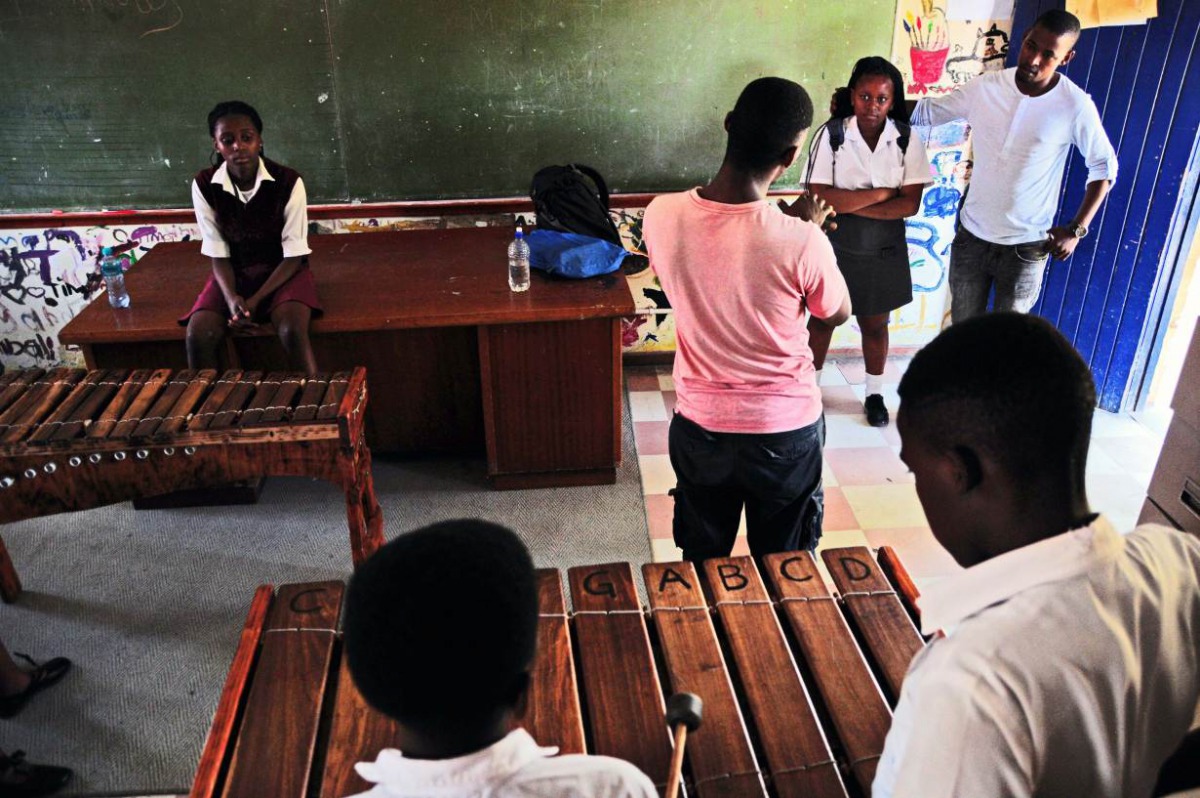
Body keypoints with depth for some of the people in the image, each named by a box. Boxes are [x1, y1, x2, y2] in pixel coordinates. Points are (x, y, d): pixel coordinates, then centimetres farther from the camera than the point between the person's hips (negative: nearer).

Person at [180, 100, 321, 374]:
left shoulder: (288, 182, -17)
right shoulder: (204, 185, -10)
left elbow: (293, 256, -13)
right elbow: (218, 254, -4)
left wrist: (255, 300, -22)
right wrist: (231, 297, -23)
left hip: (283, 270, -2)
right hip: (233, 272, 3)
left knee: (293, 332, -32)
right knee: (198, 336, -22)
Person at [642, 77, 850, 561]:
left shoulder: (661, 216, -17)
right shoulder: (801, 241, -27)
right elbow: (838, 315, -6)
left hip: (700, 426, 3)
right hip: (786, 431, -2)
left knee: (703, 566, 25)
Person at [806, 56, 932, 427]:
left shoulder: (907, 140, -9)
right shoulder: (831, 134, -14)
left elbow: (910, 205, -15)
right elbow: (819, 198, -22)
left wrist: (847, 204, -21)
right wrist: (882, 193, -20)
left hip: (883, 251, 2)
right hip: (834, 248, -1)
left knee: (875, 324, 17)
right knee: (822, 319, 15)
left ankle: (875, 394, 36)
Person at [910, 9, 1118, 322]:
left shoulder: (1075, 106, -15)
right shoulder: (986, 87, -9)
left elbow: (1104, 167, -2)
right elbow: (927, 111, 3)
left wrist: (1075, 229, -8)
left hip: (1026, 246, -2)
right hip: (971, 234, 2)